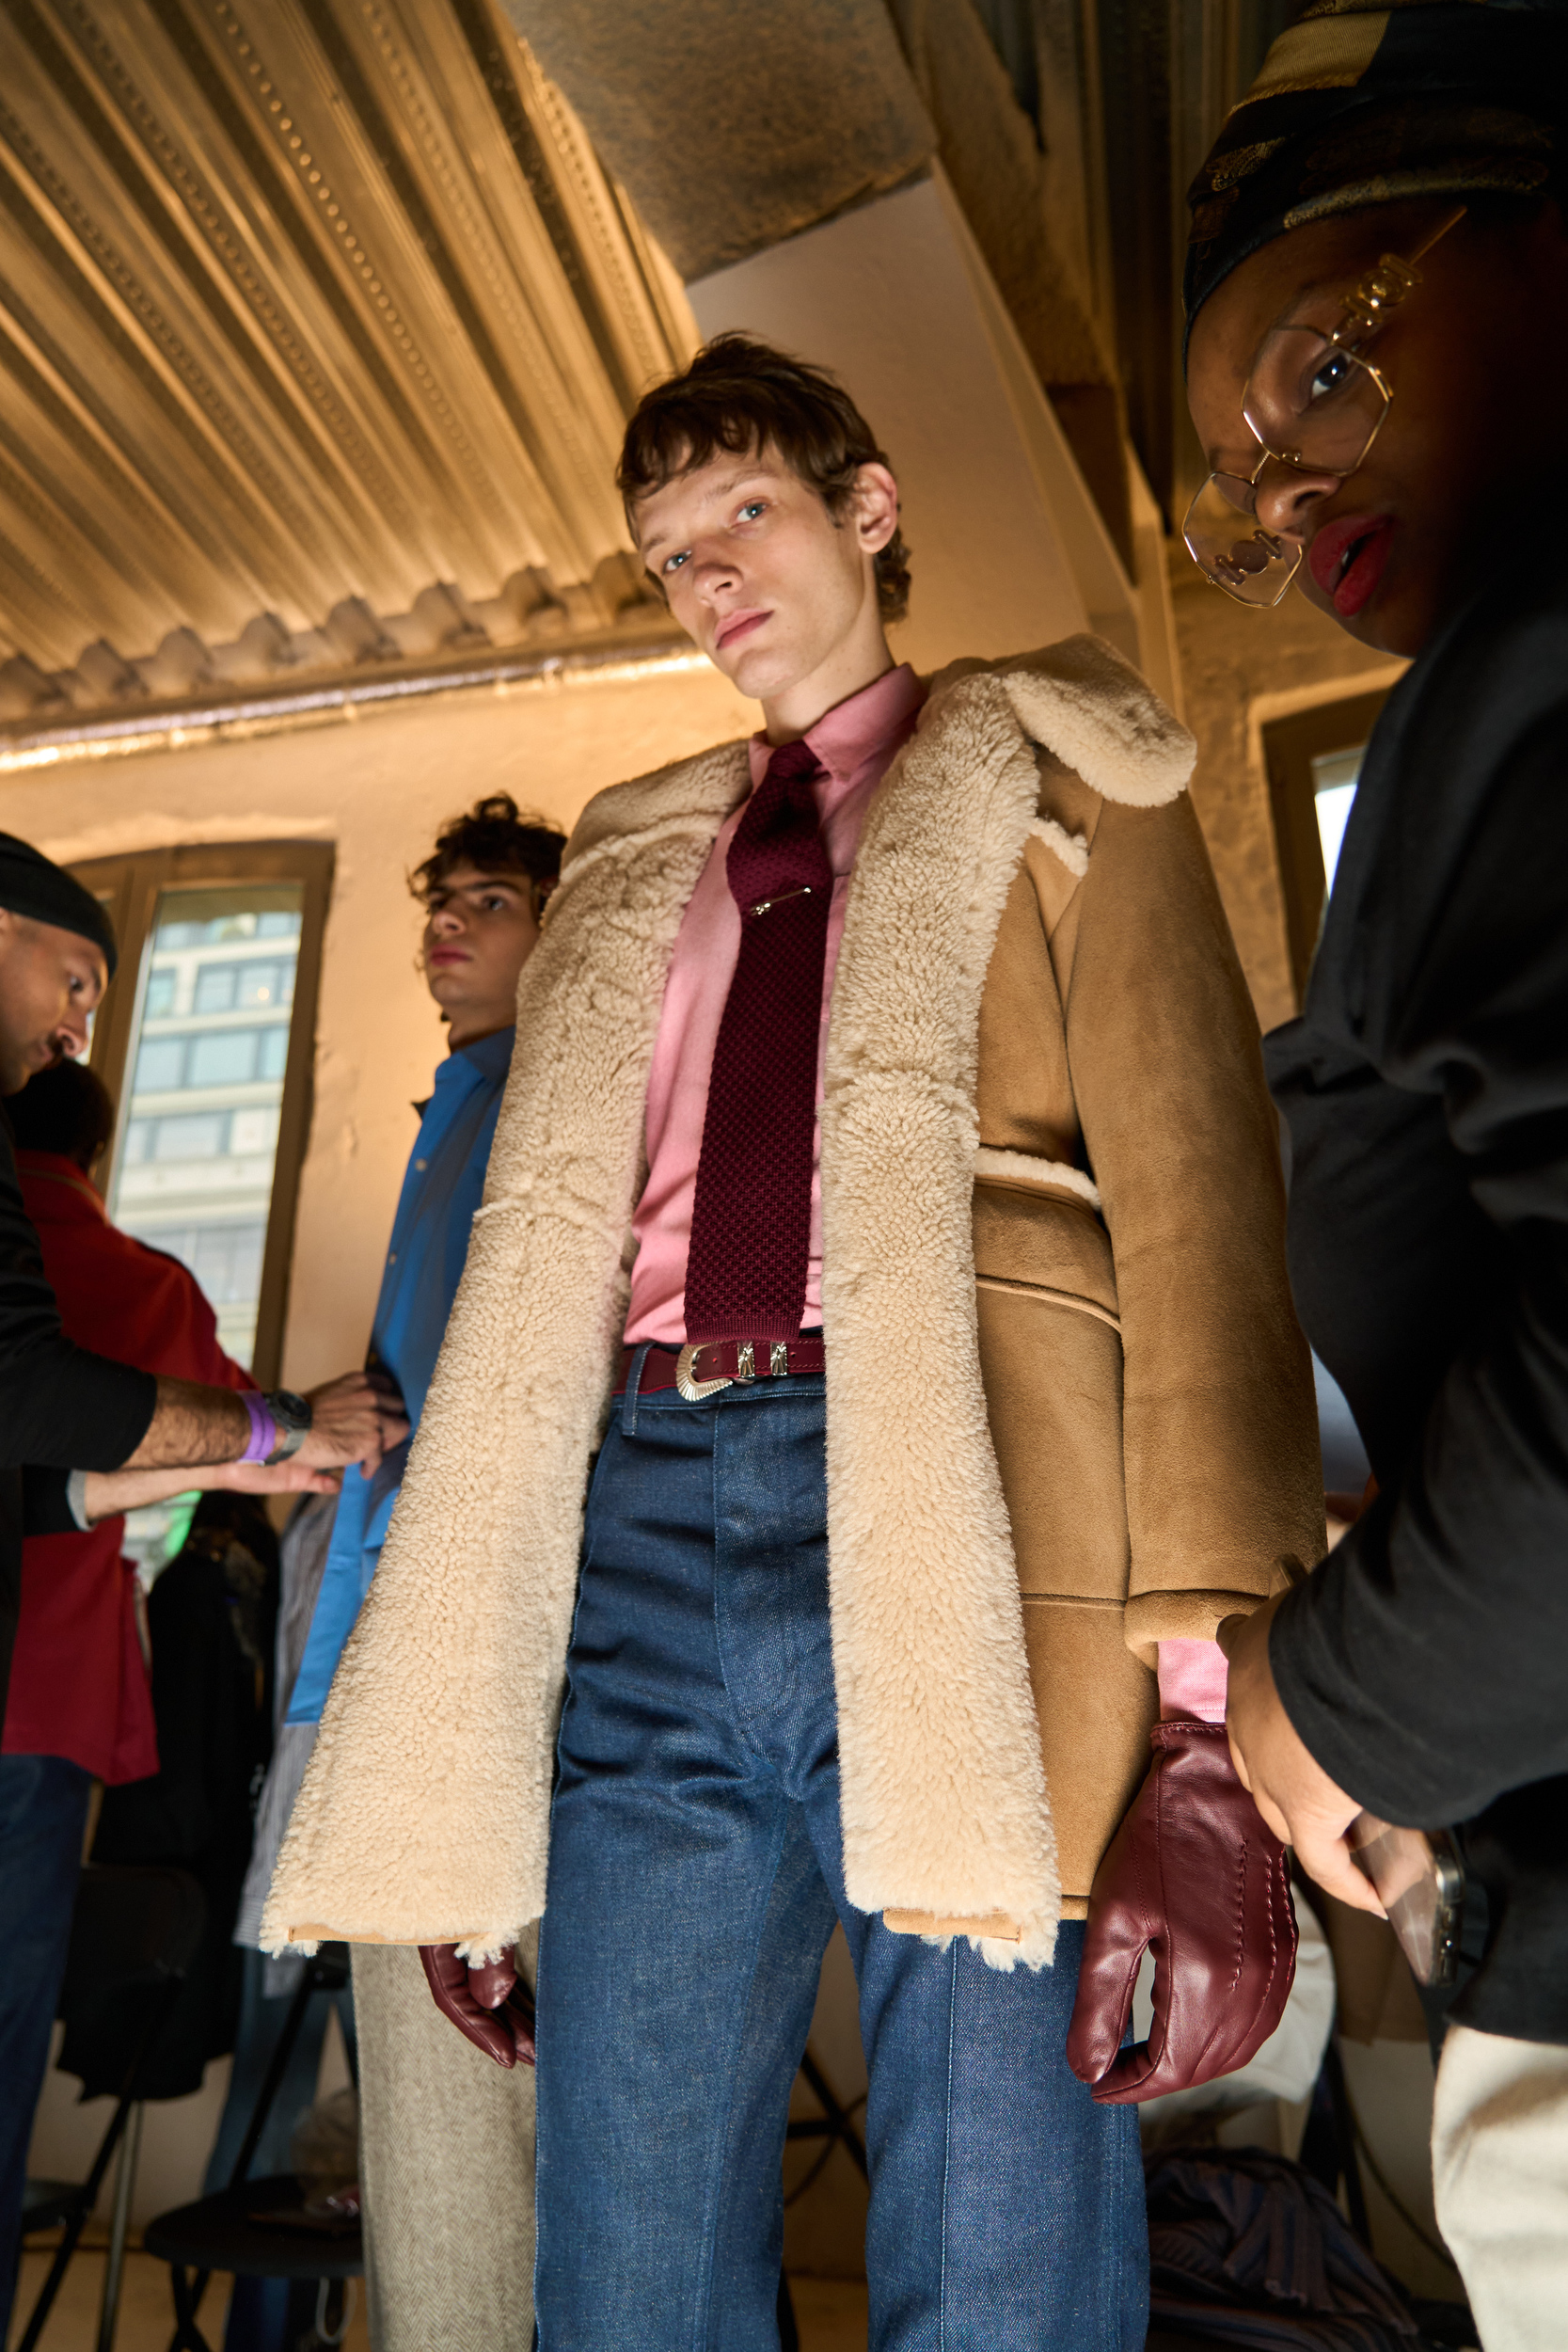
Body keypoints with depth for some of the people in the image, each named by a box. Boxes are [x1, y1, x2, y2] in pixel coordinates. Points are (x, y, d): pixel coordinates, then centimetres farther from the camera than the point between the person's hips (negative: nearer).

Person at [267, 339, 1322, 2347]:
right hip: (648, 1533, 4)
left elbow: (1195, 1208, 1)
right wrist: (453, 1795, 11)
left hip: (965, 1524, -3)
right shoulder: (632, 867, 24)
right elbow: (539, 1280, 16)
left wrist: (1208, 1716, -11)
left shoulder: (1054, 791, 15)